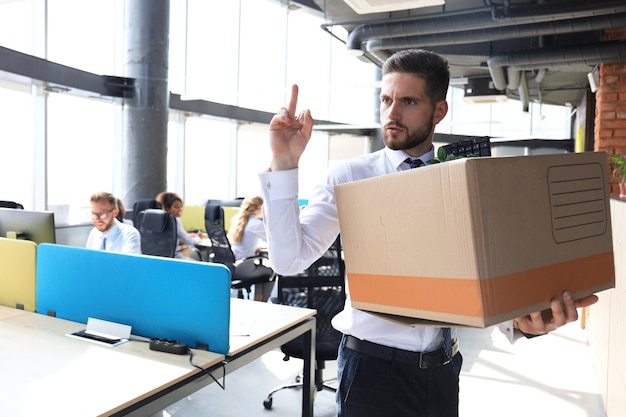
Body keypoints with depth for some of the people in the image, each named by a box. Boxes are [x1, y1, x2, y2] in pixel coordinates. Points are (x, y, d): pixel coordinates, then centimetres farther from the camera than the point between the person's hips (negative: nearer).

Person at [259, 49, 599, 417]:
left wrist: (522, 317, -28)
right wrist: (285, 163, -24)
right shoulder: (348, 178, -7)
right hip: (373, 363, -2)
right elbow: (289, 259, -15)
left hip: (443, 367, 3)